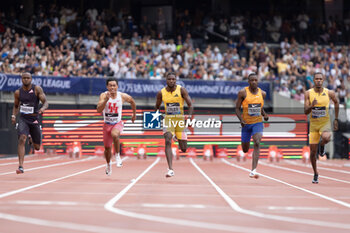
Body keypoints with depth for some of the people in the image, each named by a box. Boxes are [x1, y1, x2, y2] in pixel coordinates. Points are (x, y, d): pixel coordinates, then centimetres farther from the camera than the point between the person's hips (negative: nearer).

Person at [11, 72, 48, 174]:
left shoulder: (37, 89, -6)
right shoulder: (18, 92, 2)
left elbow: (45, 102, -10)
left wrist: (43, 108, -33)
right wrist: (13, 115, 0)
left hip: (34, 119, 0)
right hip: (23, 119, 0)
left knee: (37, 147, 8)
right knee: (22, 139, -25)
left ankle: (32, 140, 49)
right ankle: (21, 167, -27)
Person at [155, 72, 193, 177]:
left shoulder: (181, 90, -8)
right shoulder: (161, 93, -2)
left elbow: (190, 104, -10)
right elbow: (157, 106, 15)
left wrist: (189, 115, -26)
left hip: (180, 119, 0)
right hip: (168, 119, 0)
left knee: (183, 149, 5)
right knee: (168, 142, -24)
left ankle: (177, 137, 44)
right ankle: (170, 170, -25)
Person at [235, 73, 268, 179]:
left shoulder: (262, 93, 4)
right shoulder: (243, 93, -6)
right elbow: (237, 108, -3)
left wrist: (265, 115, -1)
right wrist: (241, 120, -18)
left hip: (258, 122, 1)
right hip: (246, 123, -1)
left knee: (257, 143, -23)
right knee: (245, 150, 9)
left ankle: (253, 171, -27)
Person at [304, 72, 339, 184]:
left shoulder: (329, 93, -7)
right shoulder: (308, 93, -7)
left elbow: (336, 103, 14)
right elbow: (305, 112, -9)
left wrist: (336, 119, 14)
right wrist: (312, 106, -30)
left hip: (325, 123, -1)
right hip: (313, 124, 1)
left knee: (326, 138, -36)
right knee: (313, 151, 2)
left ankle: (322, 146, 2)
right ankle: (315, 174, 22)